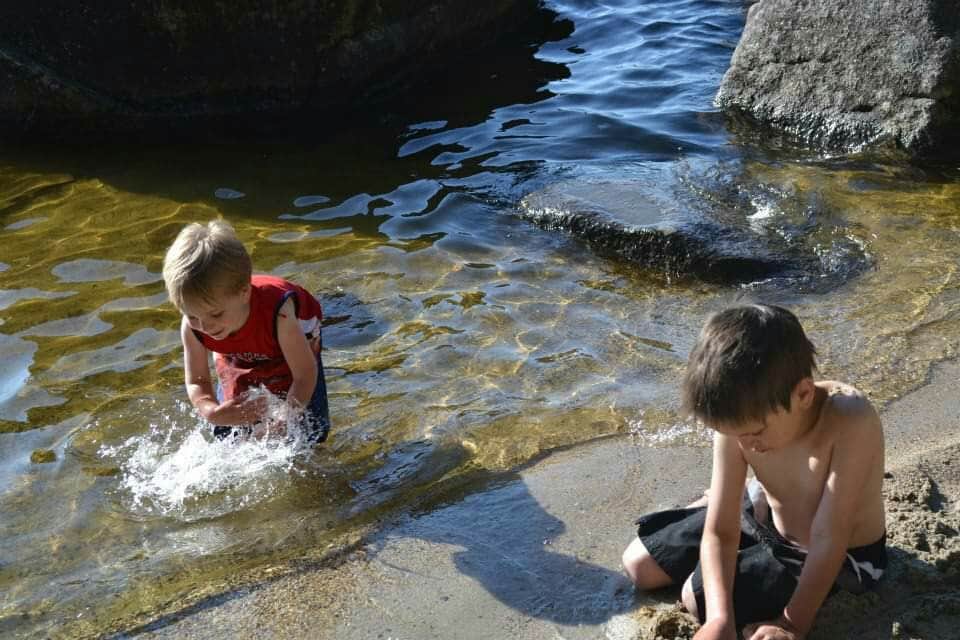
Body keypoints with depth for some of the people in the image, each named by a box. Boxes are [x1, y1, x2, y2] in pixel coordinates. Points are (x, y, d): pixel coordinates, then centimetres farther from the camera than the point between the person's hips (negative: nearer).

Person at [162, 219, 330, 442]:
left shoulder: (277, 315, -46)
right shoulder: (192, 327, -34)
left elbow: (305, 374, -33)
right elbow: (197, 382, -21)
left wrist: (286, 421, -42)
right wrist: (214, 413, -43)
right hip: (239, 364, 3)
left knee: (313, 435, -4)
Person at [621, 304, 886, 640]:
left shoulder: (851, 420, -40)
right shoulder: (739, 419, -26)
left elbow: (828, 539, -33)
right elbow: (719, 533, -21)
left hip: (842, 557, -4)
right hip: (766, 515, 5)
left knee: (697, 595, -11)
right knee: (638, 565, 9)